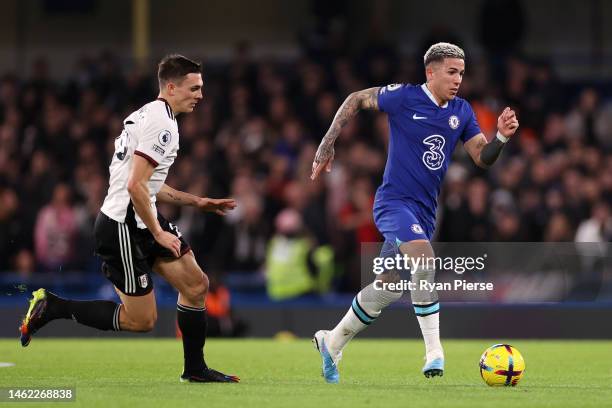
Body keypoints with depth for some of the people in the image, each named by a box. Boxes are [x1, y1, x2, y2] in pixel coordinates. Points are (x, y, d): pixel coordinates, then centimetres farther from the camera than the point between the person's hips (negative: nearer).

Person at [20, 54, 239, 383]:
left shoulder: (149, 116, 15)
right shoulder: (162, 123, -17)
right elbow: (135, 186, -24)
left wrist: (196, 202, 20)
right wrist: (158, 233, -18)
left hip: (142, 220, 10)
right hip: (122, 229, -10)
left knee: (196, 284, 7)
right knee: (141, 320, -5)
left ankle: (194, 369, 17)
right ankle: (53, 307, 4)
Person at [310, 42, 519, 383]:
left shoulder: (462, 112, 6)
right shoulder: (404, 97, -9)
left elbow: (483, 157, 4)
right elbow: (356, 100, 4)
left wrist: (502, 137, -17)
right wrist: (327, 145, 1)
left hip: (425, 211, 7)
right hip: (395, 201, -6)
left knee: (389, 287, 12)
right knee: (424, 258, -30)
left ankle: (332, 343, 32)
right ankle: (435, 353, -27)